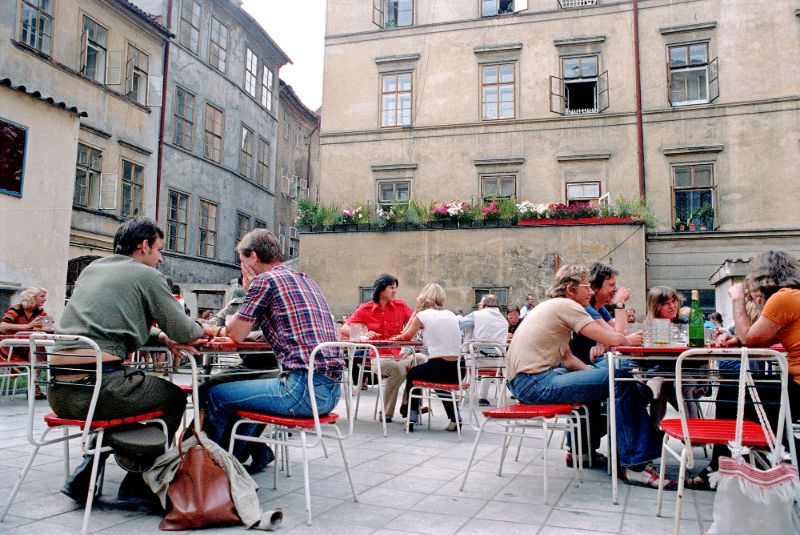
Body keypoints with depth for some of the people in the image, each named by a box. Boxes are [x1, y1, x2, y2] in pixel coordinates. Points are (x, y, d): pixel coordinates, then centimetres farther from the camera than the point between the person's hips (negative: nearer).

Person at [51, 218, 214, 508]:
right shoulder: (146, 275, 0)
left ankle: (83, 477, 26)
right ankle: (136, 486, 16)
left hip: (59, 391, 8)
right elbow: (183, 332, -2)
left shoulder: (91, 269, 21)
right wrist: (203, 329, 21)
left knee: (123, 388, 35)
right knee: (175, 397, 17)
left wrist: (159, 336, 18)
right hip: (97, 386, -7)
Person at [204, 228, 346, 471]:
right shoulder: (306, 280, 21)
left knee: (215, 395, 5)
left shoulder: (266, 279, -5)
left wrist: (248, 290, 15)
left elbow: (236, 334, 2)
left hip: (303, 388, -9)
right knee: (250, 386, 32)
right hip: (331, 390, 9)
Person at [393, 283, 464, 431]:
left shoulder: (423, 315, -1)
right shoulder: (451, 315, 14)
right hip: (457, 371, 5)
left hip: (438, 368, -5)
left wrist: (416, 311, 17)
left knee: (411, 374, 27)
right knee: (441, 380, 38)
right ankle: (454, 418, 23)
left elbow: (406, 336, 14)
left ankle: (412, 417, 23)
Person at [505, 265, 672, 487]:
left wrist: (594, 371, 8)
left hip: (521, 381, 11)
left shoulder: (552, 307, 22)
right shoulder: (565, 305, -8)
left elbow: (567, 358, 21)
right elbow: (611, 339, -12)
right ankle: (635, 464, -5)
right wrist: (628, 339, 10)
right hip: (534, 383, -11)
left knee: (596, 373, 24)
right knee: (621, 381, -11)